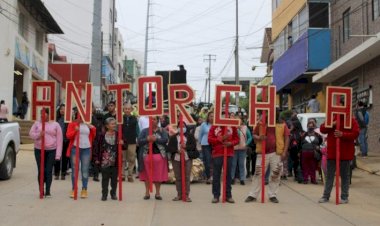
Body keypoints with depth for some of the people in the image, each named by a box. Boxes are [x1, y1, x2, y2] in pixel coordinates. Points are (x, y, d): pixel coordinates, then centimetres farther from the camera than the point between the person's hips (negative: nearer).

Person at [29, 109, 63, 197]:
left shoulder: (55, 124, 2)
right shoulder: (37, 123, 9)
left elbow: (59, 140, 0)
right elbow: (31, 134, 6)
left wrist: (58, 154, -7)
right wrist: (39, 134, -17)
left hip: (51, 150, -1)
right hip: (39, 150, 2)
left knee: (49, 171, -2)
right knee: (41, 171, 1)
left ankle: (48, 191, 5)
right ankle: (41, 190, 11)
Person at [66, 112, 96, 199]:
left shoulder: (88, 125, 14)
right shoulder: (72, 124, 4)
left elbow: (93, 136, 17)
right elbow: (68, 135, -4)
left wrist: (93, 129, 1)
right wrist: (75, 131, -20)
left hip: (86, 149, 2)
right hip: (75, 148, -2)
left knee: (85, 170, 2)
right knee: (75, 169, 0)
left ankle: (84, 189, 7)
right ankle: (74, 189, 7)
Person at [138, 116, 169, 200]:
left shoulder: (162, 131, 7)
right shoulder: (145, 131, 8)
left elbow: (165, 140, -8)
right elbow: (139, 141, -2)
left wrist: (155, 139, -20)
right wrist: (147, 139, -19)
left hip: (159, 155, -1)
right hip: (147, 155, 1)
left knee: (158, 175, 1)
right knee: (147, 174, 5)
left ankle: (157, 193, 12)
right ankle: (147, 193, 15)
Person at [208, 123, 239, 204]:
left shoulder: (232, 126, 4)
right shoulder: (214, 126, 1)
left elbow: (237, 139, 7)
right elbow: (210, 139, -4)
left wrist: (231, 143, -13)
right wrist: (221, 139, -15)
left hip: (229, 154, 1)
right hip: (217, 154, -1)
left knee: (228, 175, 6)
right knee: (216, 175, 3)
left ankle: (228, 195, 13)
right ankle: (216, 196, 9)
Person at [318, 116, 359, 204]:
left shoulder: (352, 121, -3)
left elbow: (355, 134, -13)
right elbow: (322, 129, 2)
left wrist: (342, 135, -24)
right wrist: (332, 124, -14)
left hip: (345, 154, -3)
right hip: (332, 152, 3)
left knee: (345, 176, 5)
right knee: (329, 175, 9)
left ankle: (344, 197, 12)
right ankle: (326, 196, 15)